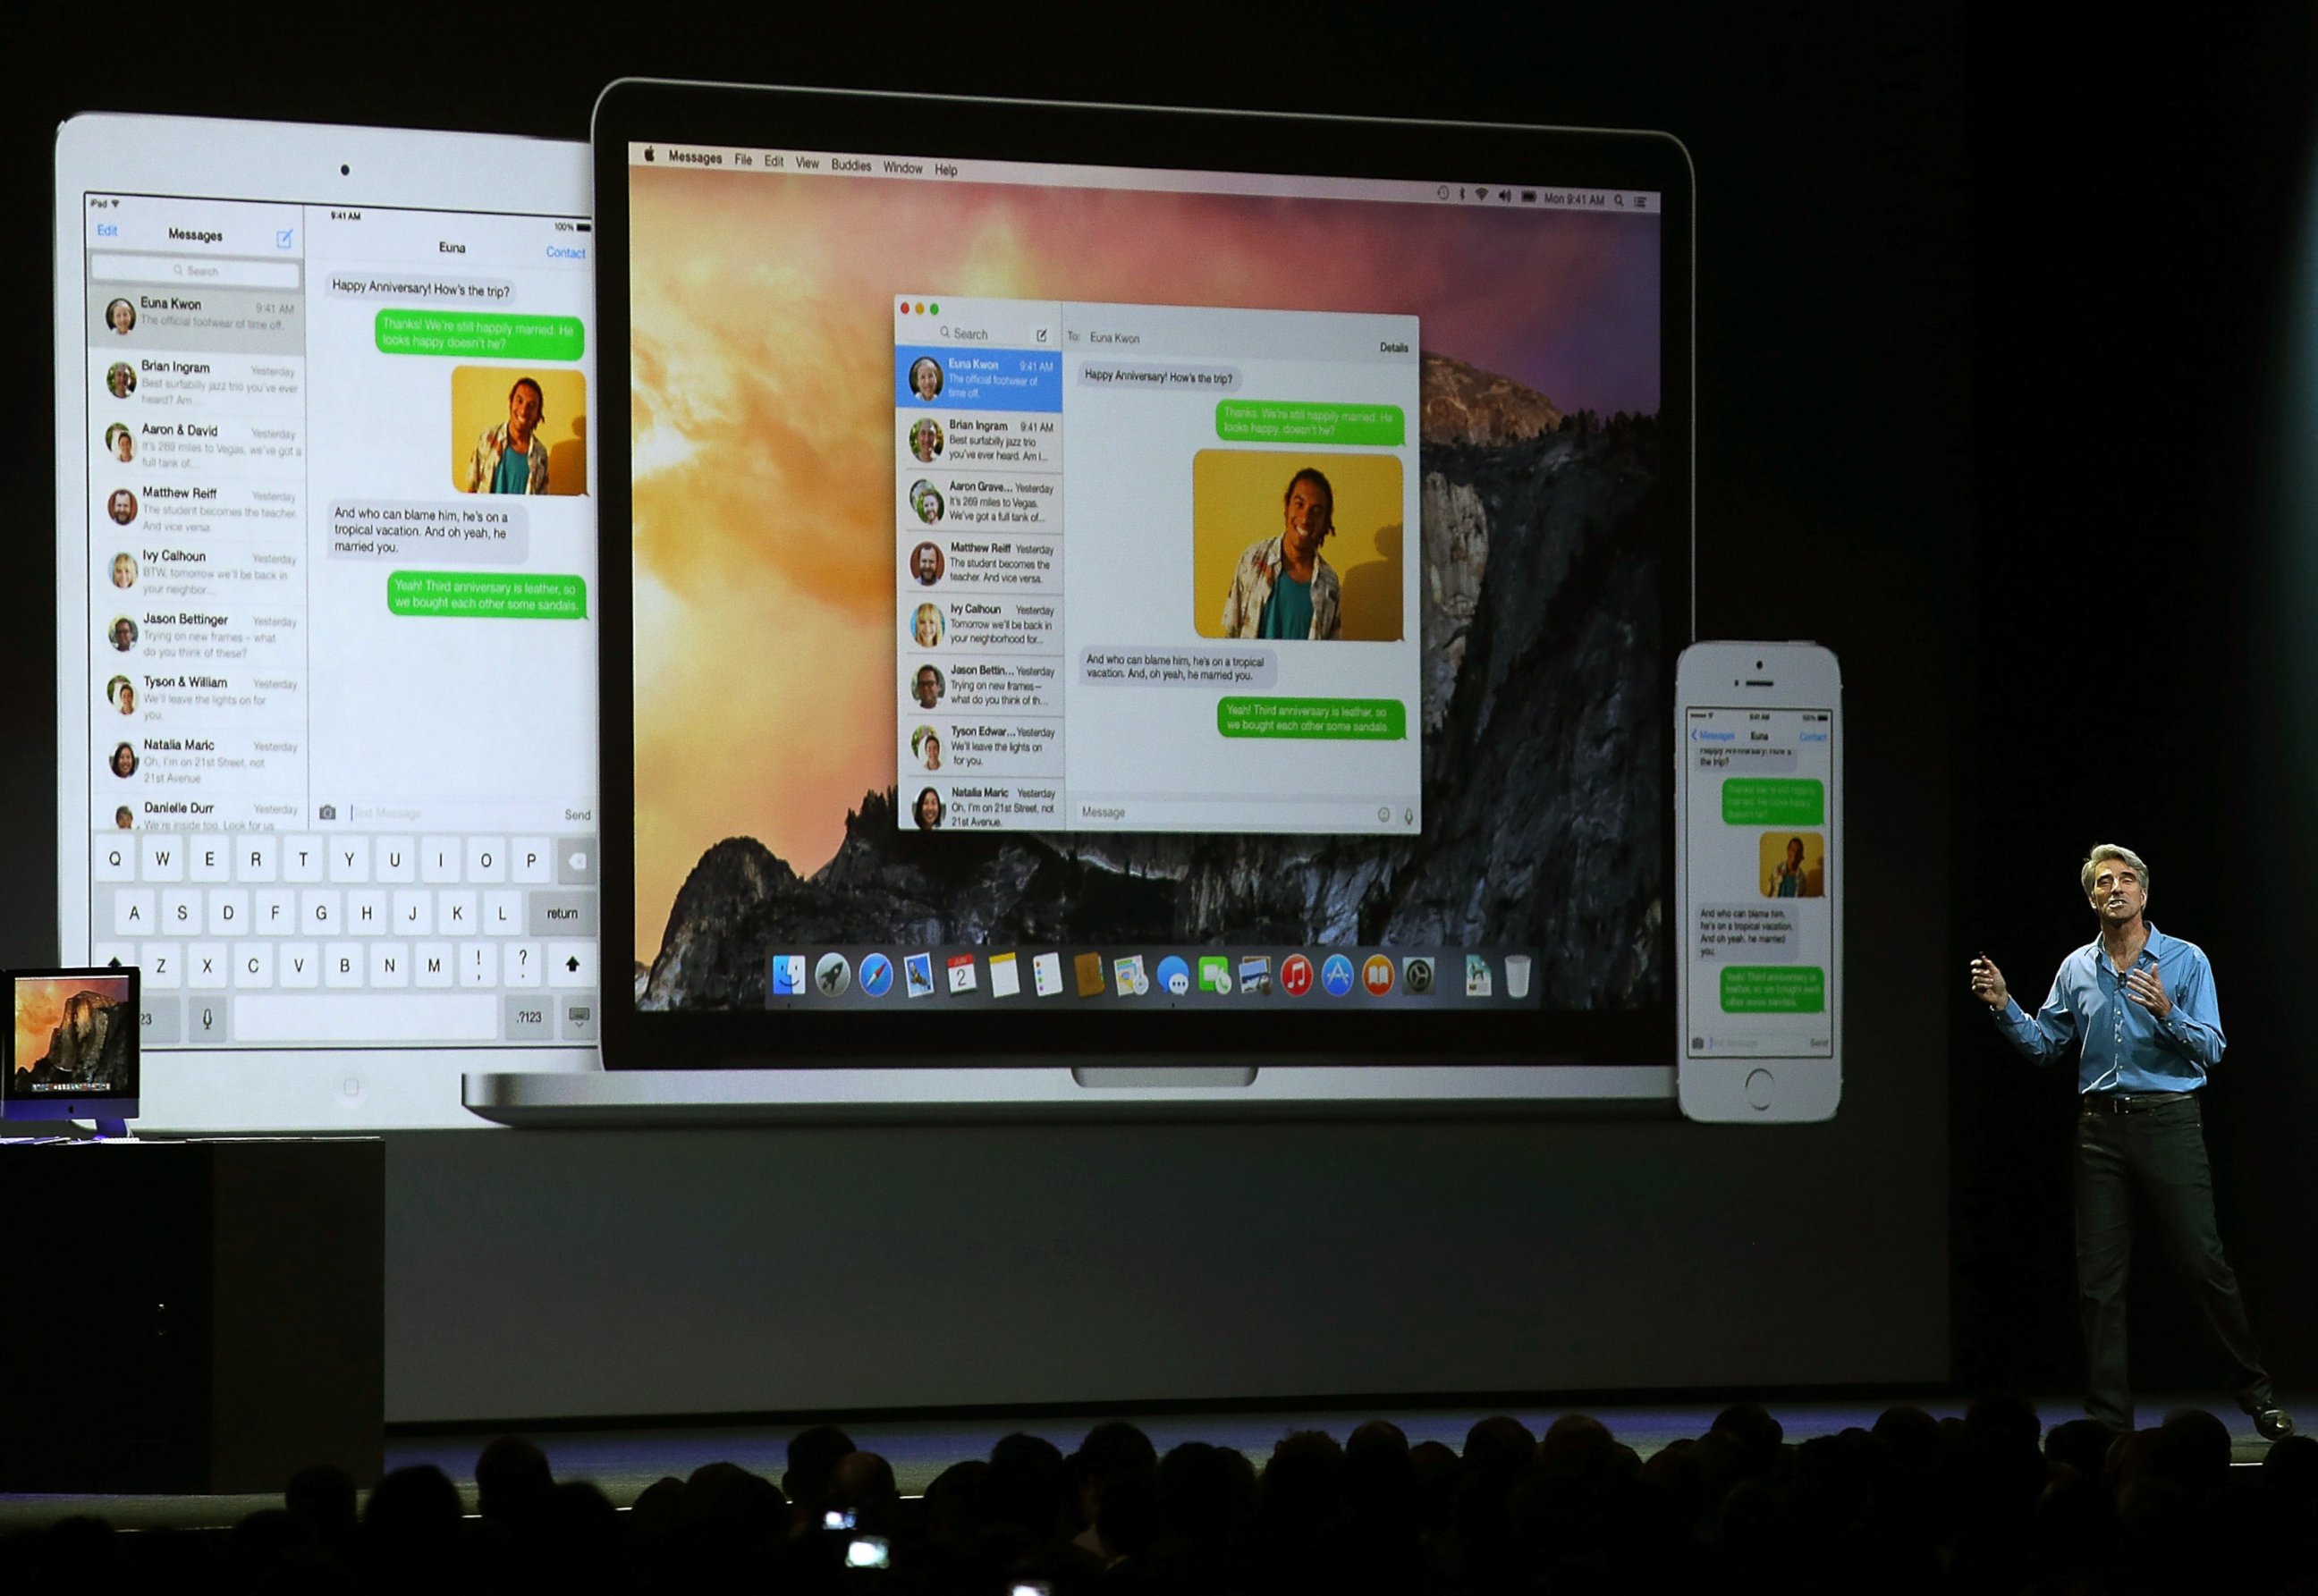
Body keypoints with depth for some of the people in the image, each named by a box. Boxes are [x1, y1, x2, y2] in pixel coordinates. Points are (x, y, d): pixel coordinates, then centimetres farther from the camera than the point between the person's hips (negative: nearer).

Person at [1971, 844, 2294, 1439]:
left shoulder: (2185, 961, 0)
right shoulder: (2076, 969, 11)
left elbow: (2211, 1049, -6)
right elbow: (2045, 1044, 17)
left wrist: (2167, 1013, -23)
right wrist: (2003, 1005, 2)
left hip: (2169, 1122, -4)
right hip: (2101, 1127, 4)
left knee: (2203, 1262, -6)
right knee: (2098, 1277, 2)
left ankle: (2255, 1389, 9)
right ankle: (2109, 1418, 8)